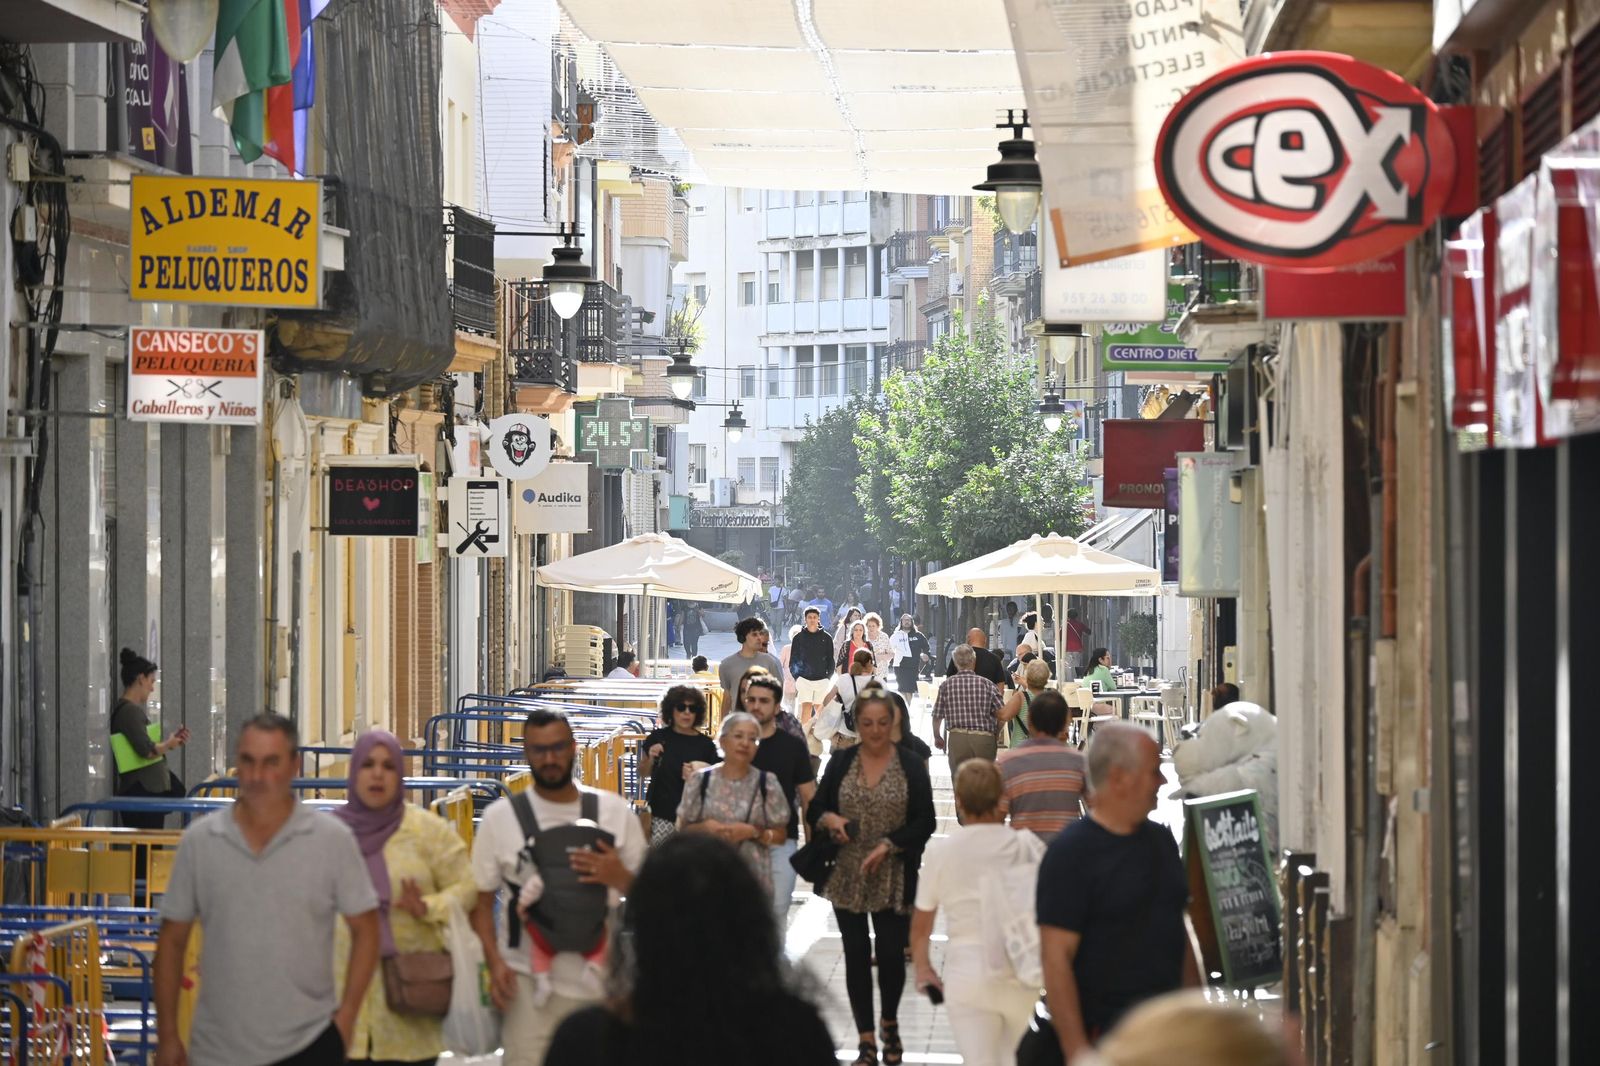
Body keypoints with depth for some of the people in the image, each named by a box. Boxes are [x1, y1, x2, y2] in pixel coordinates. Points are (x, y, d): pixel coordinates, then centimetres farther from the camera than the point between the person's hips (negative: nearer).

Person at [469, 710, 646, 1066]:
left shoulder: (614, 811, 6)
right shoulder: (500, 817, 2)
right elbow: (480, 899, 3)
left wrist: (619, 877, -11)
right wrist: (494, 961, -11)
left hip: (600, 980, 2)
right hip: (529, 979, -2)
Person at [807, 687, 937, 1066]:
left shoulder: (911, 765, -2)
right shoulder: (841, 763, 4)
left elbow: (924, 822, -4)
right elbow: (814, 810, 9)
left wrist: (889, 846, -17)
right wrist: (829, 819, -13)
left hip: (893, 878, -2)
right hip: (847, 876, 2)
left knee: (891, 954, 2)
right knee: (856, 956, 4)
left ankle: (889, 1022, 30)